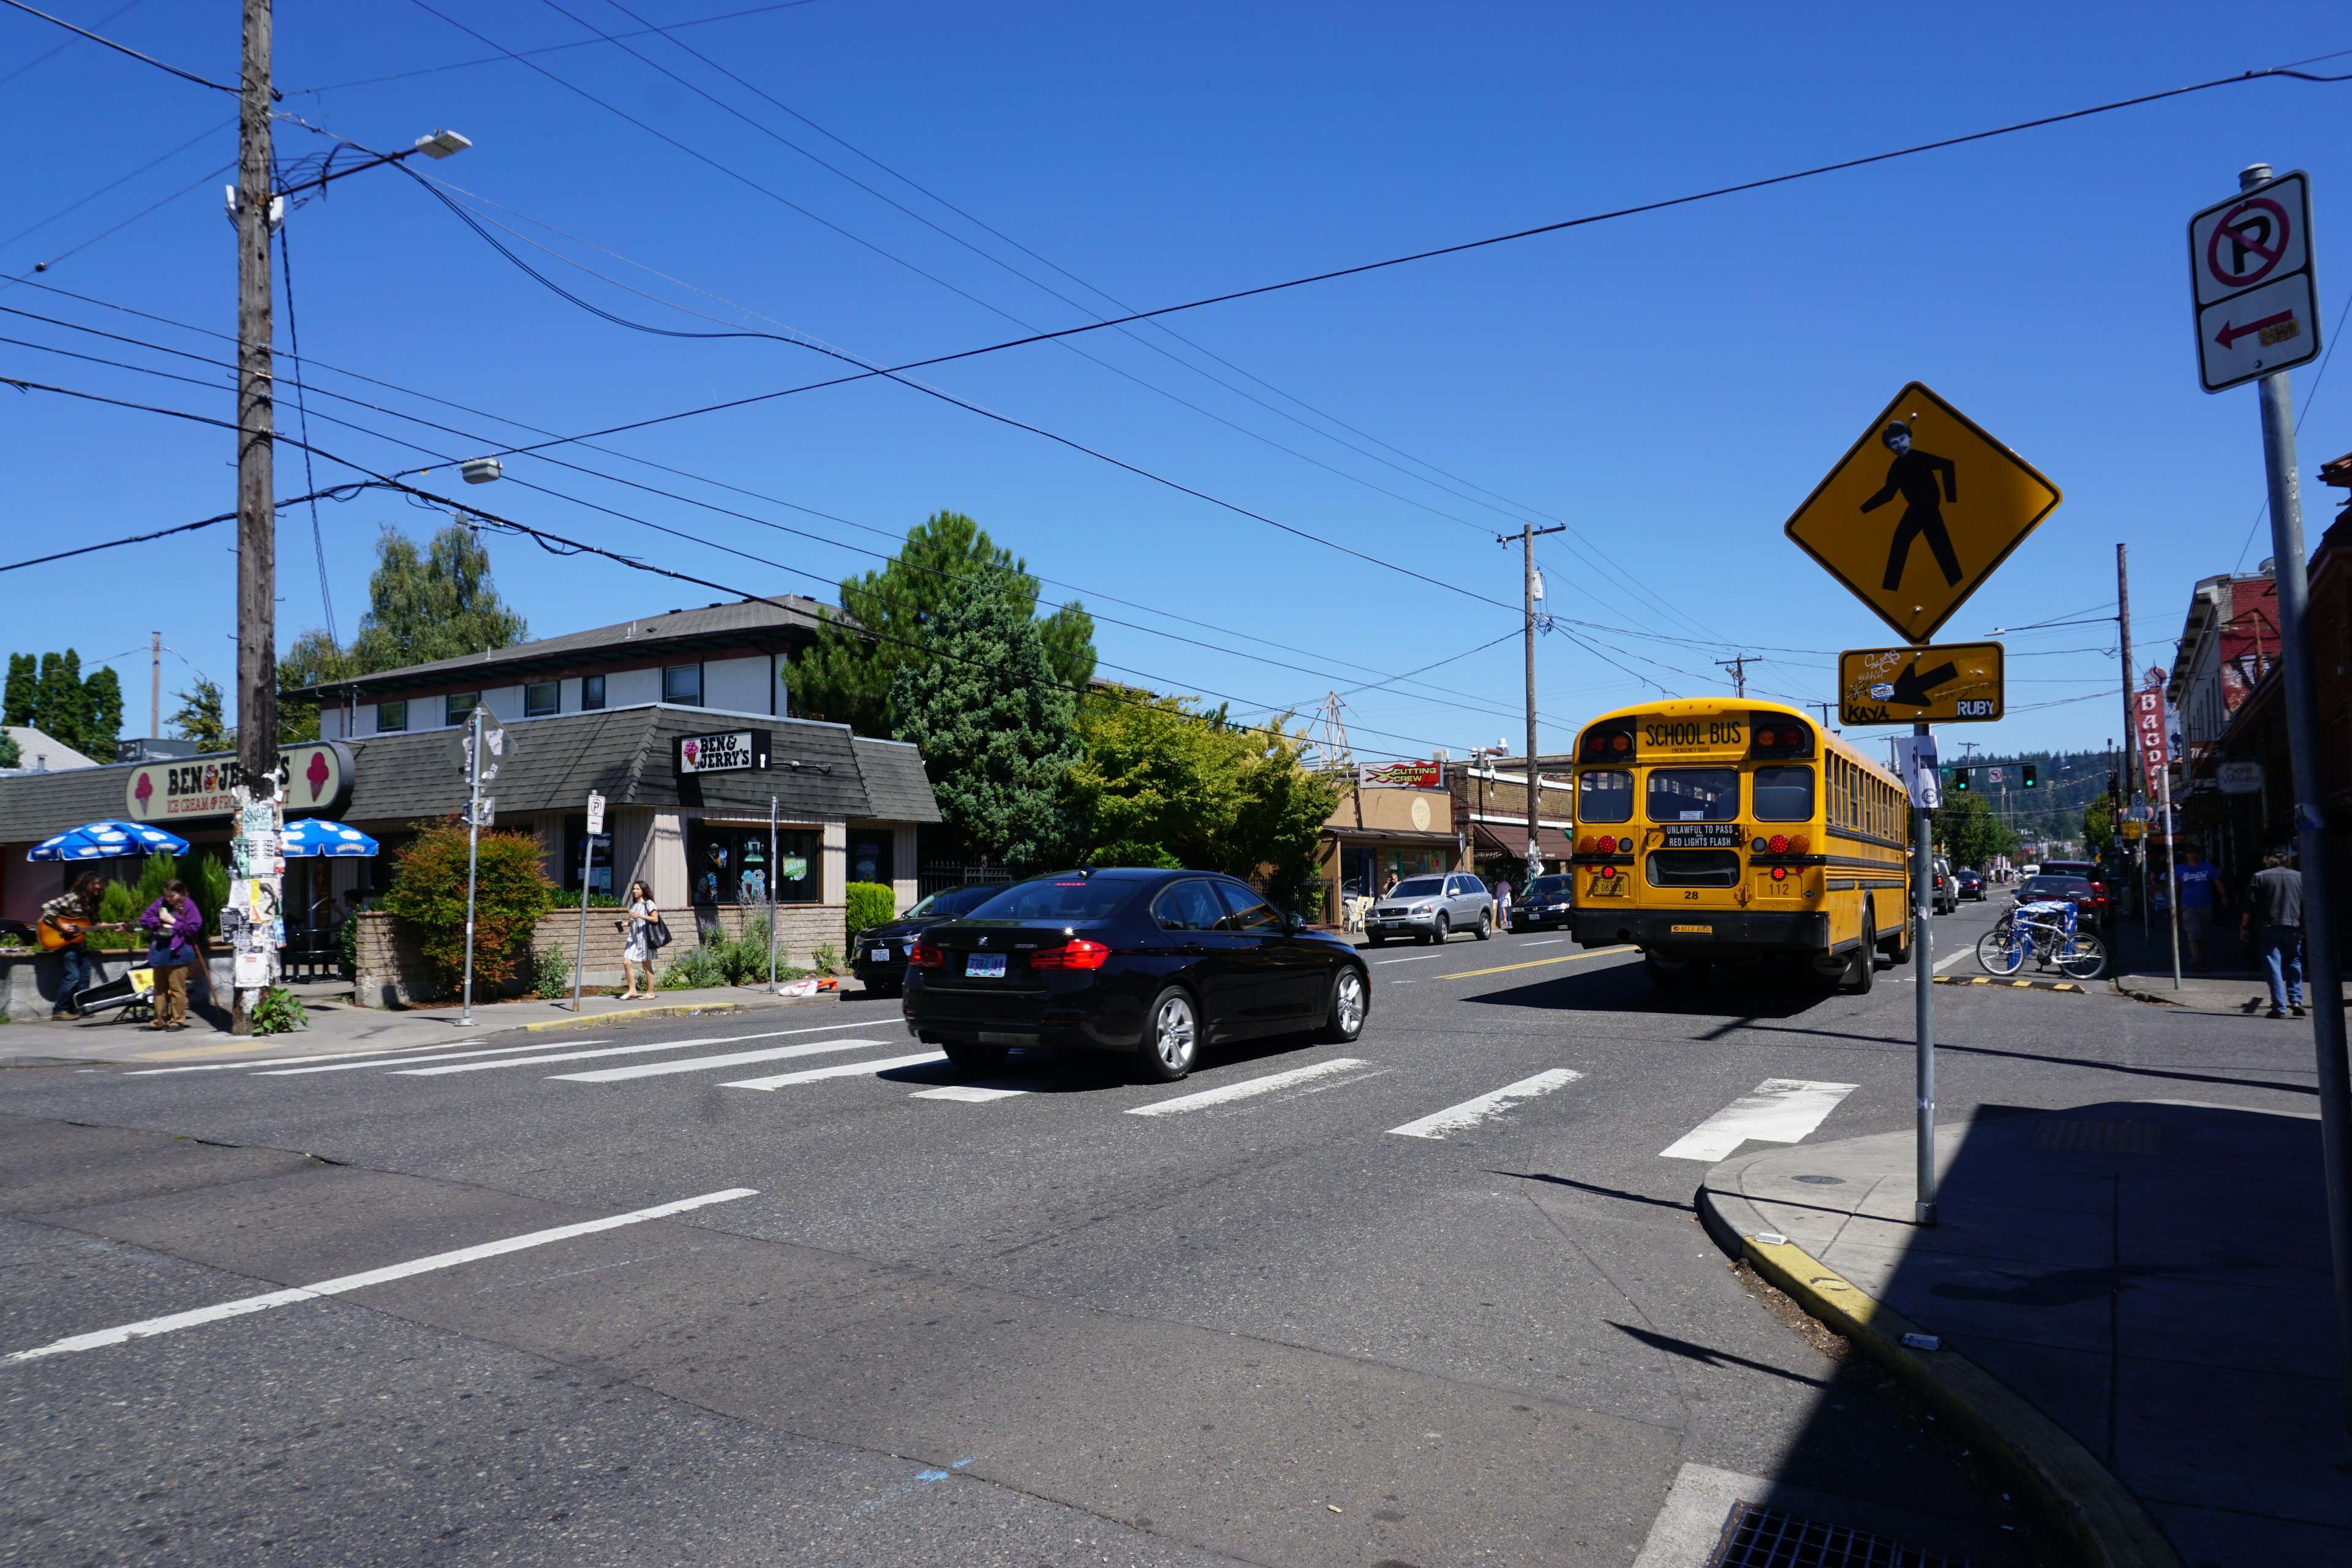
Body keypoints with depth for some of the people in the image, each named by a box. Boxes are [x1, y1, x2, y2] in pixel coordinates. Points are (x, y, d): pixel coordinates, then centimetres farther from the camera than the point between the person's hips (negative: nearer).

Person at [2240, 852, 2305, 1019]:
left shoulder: (2259, 877, 0)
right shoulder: (2299, 877, 7)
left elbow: (2250, 906, -3)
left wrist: (2245, 926, 4)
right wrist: (2304, 926, 16)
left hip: (2268, 927, -2)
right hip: (2293, 927, 2)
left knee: (2273, 967, -1)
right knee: (2294, 962, 19)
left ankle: (2279, 1008, -6)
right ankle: (2296, 1000, 7)